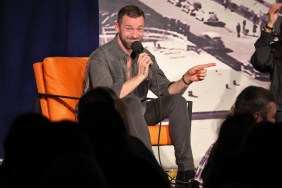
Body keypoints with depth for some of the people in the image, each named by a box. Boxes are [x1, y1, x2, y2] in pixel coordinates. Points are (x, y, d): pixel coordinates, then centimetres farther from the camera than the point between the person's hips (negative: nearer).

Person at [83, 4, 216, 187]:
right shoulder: (101, 57, -18)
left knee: (177, 101, -11)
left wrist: (187, 79, -18)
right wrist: (139, 76, -35)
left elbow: (166, 91, 2)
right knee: (132, 103, -35)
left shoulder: (145, 57, 3)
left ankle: (186, 170, -14)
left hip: (135, 116, 7)